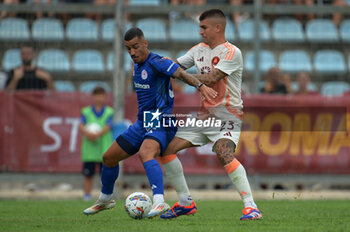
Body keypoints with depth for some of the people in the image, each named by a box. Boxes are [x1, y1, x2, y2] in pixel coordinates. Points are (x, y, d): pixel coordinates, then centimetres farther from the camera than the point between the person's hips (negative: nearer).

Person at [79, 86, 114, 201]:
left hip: (104, 150, 0)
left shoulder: (109, 112, 7)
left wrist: (98, 134, -24)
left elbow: (107, 127, -6)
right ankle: (87, 195, 7)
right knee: (88, 175, 1)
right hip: (89, 150, 0)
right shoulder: (86, 112, 9)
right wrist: (87, 133, -25)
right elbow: (81, 126, -3)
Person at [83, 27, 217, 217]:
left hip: (161, 123, -9)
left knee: (145, 154, -37)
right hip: (142, 123, 9)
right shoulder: (137, 65, 11)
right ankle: (104, 200, 37)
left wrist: (200, 86, -47)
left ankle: (159, 202, -50)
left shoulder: (156, 62, -17)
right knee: (108, 158, 15)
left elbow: (181, 73, -31)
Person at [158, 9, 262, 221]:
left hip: (227, 117, -8)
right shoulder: (199, 50, 11)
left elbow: (211, 79, -22)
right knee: (167, 149, 2)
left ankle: (251, 207, -30)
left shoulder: (231, 52, -13)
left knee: (224, 154, -32)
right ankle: (186, 202, 12)